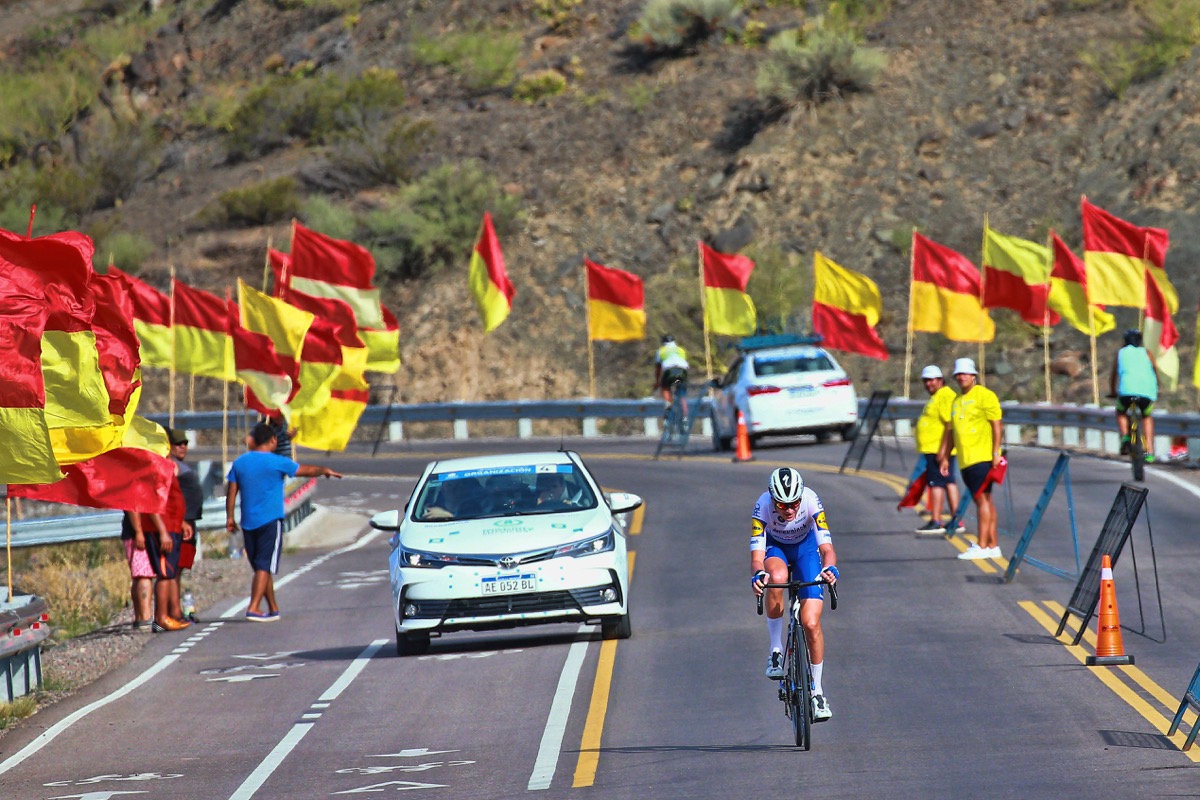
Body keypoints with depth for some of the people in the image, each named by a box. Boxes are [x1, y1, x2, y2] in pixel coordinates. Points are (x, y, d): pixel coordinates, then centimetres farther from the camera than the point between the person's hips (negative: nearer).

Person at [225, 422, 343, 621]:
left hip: (248, 523, 5)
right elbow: (306, 470, 3)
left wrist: (230, 517, 13)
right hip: (270, 521, -5)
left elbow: (231, 492, 7)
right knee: (265, 566, -6)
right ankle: (253, 608, -16)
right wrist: (325, 470, 21)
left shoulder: (239, 462, 6)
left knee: (261, 567, 13)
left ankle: (273, 608, 20)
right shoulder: (276, 462, -8)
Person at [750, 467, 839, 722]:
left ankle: (817, 691, 8)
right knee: (776, 577, -38)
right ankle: (776, 649, -19)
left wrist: (829, 567, -57)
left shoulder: (811, 501, -33)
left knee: (811, 624, -11)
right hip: (775, 547, 0)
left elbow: (826, 547, -35)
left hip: (805, 547, 0)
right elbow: (757, 554, -35)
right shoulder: (763, 506, -33)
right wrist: (757, 574, -58)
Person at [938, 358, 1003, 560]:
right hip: (965, 460, 8)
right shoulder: (957, 401, 20)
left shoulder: (984, 396, -5)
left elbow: (996, 425, -10)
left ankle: (982, 546, -14)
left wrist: (996, 453, -17)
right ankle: (993, 545, 12)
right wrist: (945, 457, 21)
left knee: (982, 498, -11)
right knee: (984, 500, 10)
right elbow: (951, 431, 24)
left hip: (982, 458, -8)